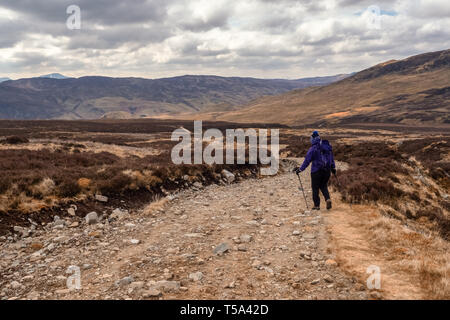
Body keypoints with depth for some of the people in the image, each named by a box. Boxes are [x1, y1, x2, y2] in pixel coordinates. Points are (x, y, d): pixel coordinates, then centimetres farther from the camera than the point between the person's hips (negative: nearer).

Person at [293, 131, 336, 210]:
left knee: (315, 188, 8)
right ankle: (328, 199, -3)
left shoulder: (313, 149, -12)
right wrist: (333, 168, 25)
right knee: (323, 186, 21)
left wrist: (300, 169, -6)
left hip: (316, 171, -5)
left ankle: (317, 205, 11)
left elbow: (307, 161, -13)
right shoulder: (328, 146, 6)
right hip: (327, 170, 5)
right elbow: (332, 158, 15)